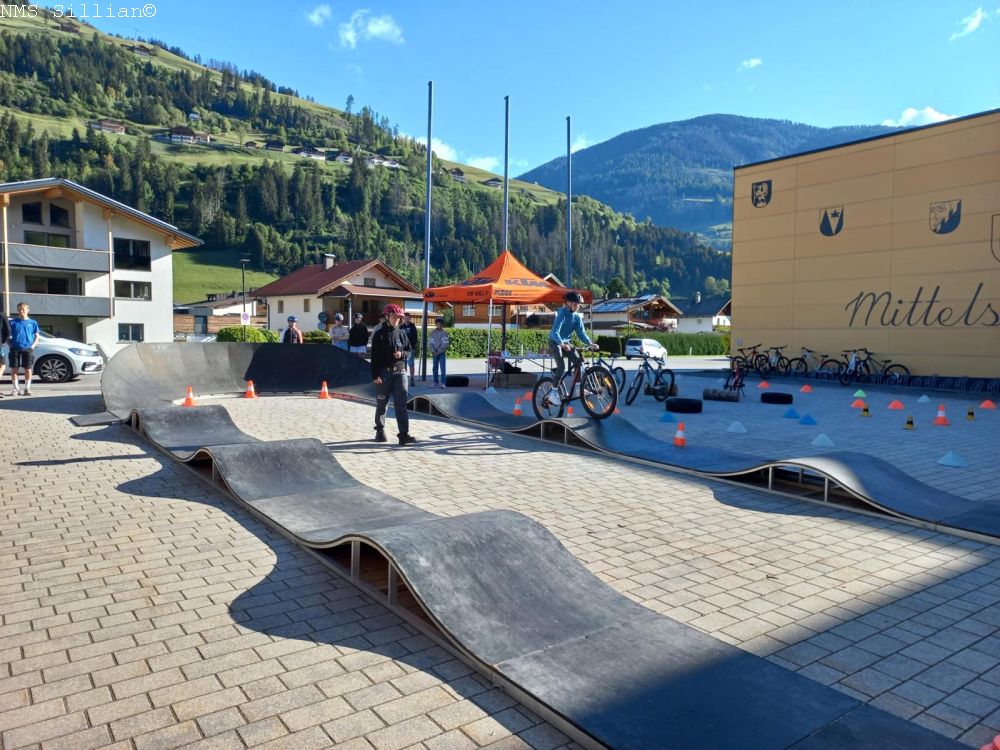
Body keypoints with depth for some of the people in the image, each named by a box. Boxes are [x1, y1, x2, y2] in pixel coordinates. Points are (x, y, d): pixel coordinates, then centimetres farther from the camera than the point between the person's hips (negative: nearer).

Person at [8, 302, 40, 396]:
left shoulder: (32, 323, 6)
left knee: (28, 369, 1)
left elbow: (37, 336, 10)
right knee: (14, 369, 2)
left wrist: (33, 346, -3)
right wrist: (10, 344, -3)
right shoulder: (13, 322, 6)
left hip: (27, 349, 0)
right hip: (15, 348, 1)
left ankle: (27, 388, 10)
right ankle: (15, 388, 10)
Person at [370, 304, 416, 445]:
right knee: (382, 403, 9)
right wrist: (375, 375, -11)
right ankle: (380, 431, 27)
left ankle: (404, 435, -9)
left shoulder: (402, 334, 8)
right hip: (384, 373, -2)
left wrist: (402, 354, -9)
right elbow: (374, 356, -5)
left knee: (401, 404, -5)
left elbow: (409, 351, 14)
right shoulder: (379, 335, -1)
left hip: (400, 372, 2)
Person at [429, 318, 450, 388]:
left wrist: (439, 351, -12)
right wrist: (433, 351, -6)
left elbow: (445, 344, -7)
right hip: (434, 353, 4)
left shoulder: (444, 333, -2)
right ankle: (435, 382, 15)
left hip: (442, 353, -4)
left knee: (442, 368, -8)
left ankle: (443, 383, -10)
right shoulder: (432, 332, 8)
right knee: (435, 368, 7)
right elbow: (430, 342, 6)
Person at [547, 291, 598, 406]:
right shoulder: (562, 314, -21)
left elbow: (581, 333, -5)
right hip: (555, 342, -6)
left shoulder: (577, 317, -1)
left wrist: (590, 343, -23)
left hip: (566, 342, 7)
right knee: (561, 367, -20)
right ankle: (553, 393, -14)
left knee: (578, 361, -10)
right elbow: (555, 331, -33)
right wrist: (561, 344, -50)